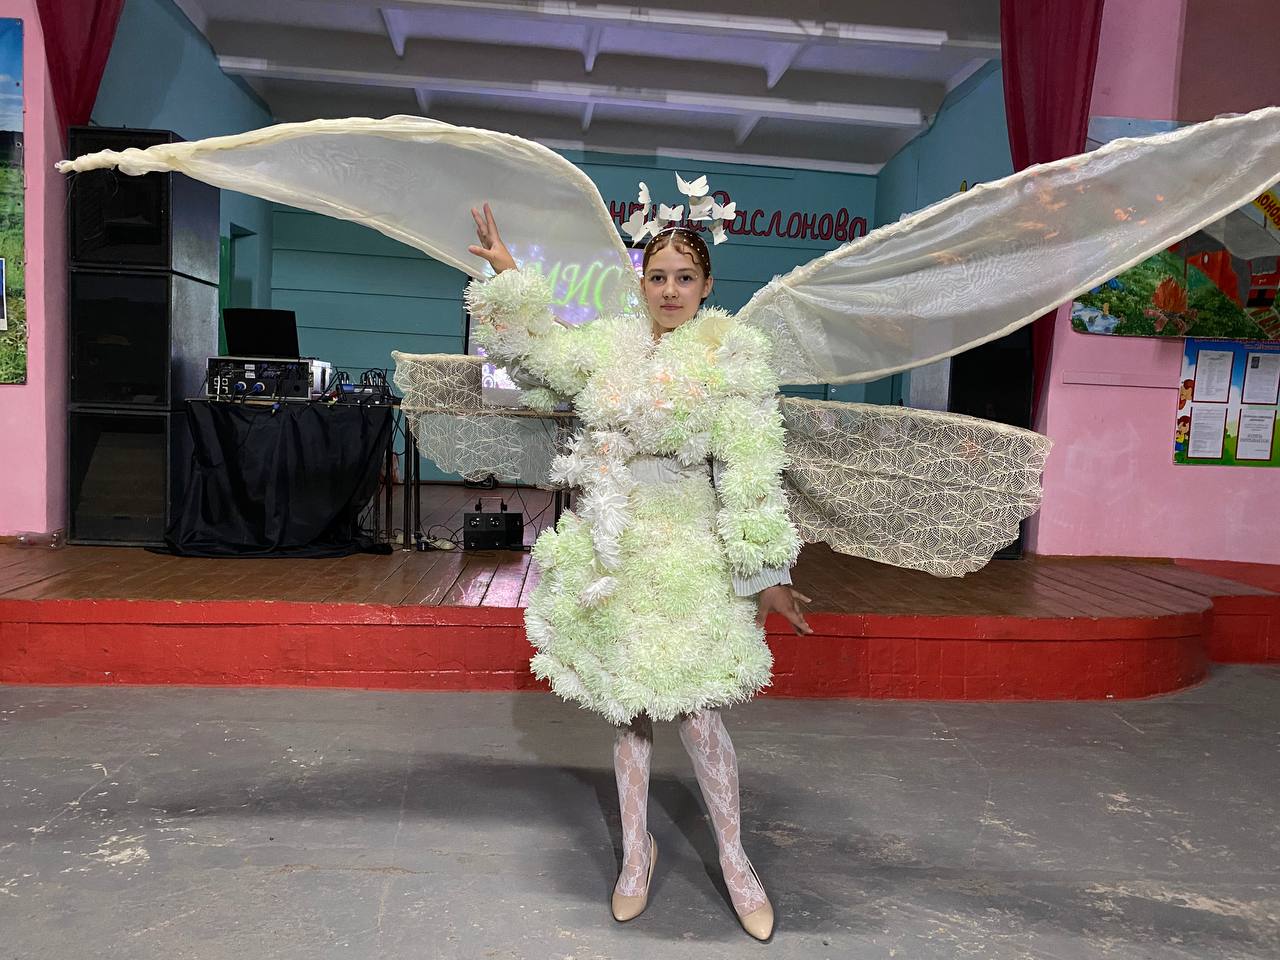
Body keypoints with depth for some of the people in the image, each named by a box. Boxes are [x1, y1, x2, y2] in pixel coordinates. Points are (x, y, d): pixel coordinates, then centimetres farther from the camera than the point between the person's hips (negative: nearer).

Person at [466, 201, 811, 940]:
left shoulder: (731, 360, -7)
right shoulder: (610, 346, 6)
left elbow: (752, 477, -10)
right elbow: (532, 350, 23)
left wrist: (766, 573, -12)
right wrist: (509, 274, 17)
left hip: (687, 554, -4)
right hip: (613, 548, 5)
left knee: (693, 709, -4)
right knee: (628, 706, 13)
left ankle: (735, 859, 20)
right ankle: (637, 851, 31)